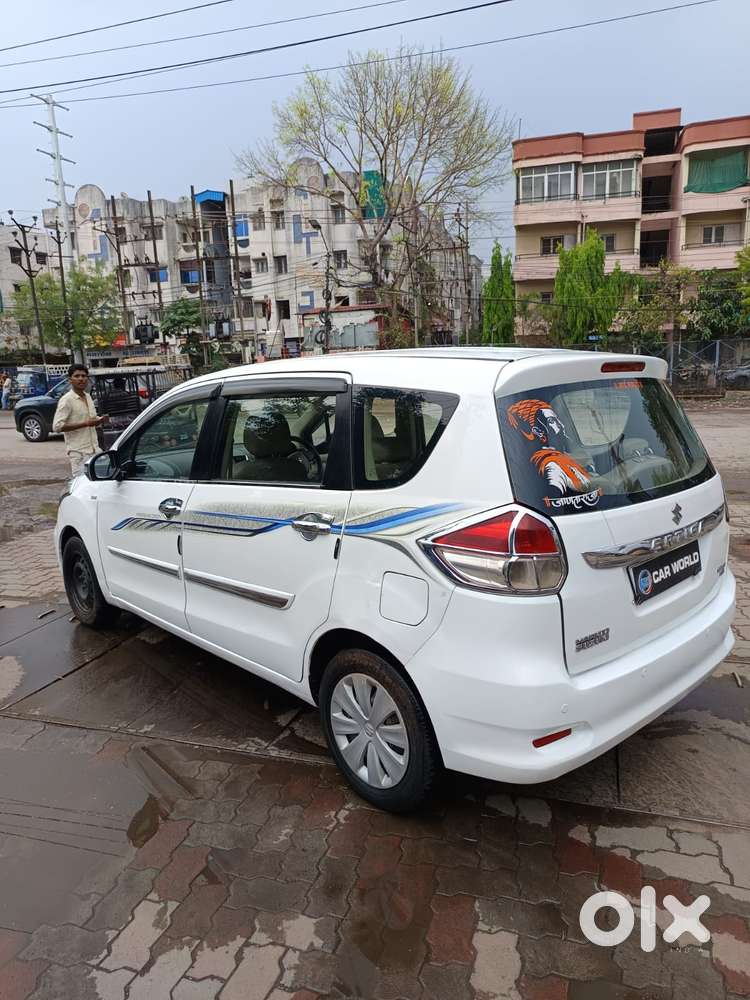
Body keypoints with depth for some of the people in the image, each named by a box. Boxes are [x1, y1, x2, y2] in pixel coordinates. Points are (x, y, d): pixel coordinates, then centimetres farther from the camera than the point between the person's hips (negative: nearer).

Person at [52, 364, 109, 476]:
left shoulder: (88, 397, 13)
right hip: (79, 452, -7)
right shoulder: (66, 400, -9)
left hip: (94, 449, 7)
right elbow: (57, 427, -17)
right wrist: (85, 424, -21)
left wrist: (100, 420, 1)